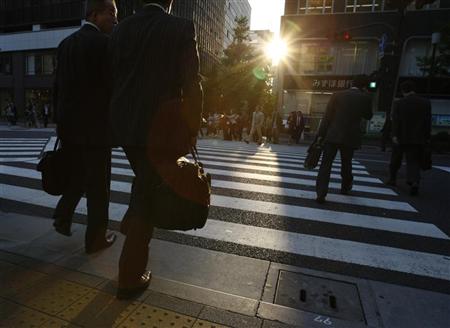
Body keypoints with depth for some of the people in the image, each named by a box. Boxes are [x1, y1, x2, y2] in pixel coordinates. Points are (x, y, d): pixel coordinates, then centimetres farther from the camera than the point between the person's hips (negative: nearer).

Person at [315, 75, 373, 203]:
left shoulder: (337, 95, 1)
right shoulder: (365, 98, 0)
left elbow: (327, 116, -2)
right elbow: (368, 116, 15)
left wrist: (320, 134, 1)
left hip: (332, 136, -1)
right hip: (350, 137, 1)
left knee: (325, 164, -2)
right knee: (346, 164, 20)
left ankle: (321, 194, -9)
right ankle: (345, 187, 39)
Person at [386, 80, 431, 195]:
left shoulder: (398, 103, -5)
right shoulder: (426, 102, 3)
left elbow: (395, 121, -11)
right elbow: (428, 121, 3)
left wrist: (394, 135, -12)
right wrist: (427, 137, 8)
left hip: (401, 137, -1)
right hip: (418, 138, 1)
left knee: (396, 160, 15)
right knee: (414, 161, 4)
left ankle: (392, 179, 28)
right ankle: (414, 182, -16)